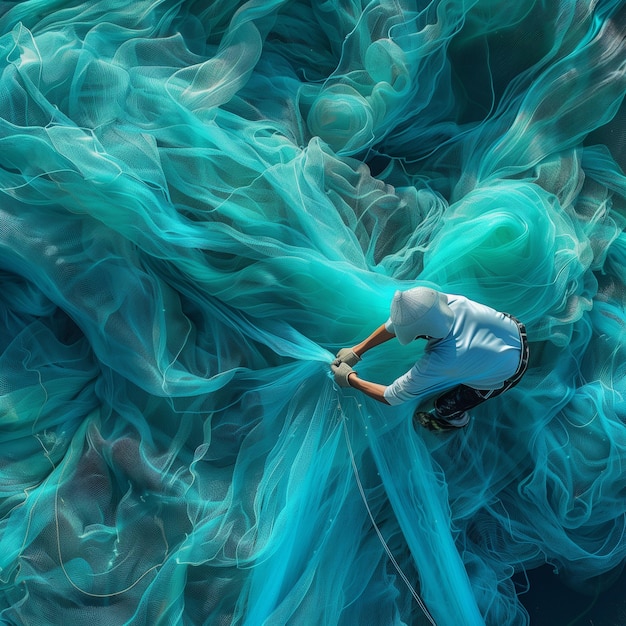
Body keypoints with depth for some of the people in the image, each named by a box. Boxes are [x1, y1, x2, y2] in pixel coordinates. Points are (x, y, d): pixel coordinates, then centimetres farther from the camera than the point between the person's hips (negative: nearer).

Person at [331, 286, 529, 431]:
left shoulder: (435, 363, -41)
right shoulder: (441, 301, -29)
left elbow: (392, 397, -24)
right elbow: (393, 324, -11)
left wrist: (350, 379, -11)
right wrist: (356, 351, -5)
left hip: (507, 371, -5)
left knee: (445, 405, 6)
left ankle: (456, 420, 44)